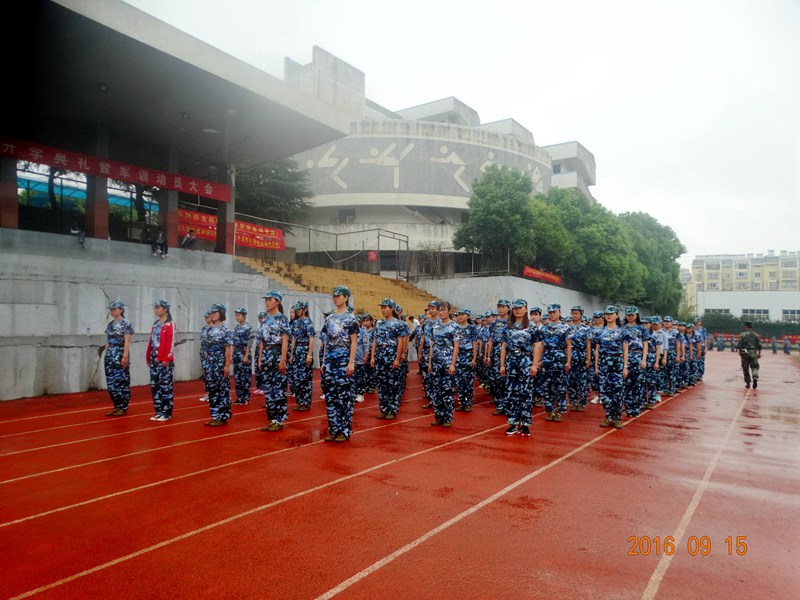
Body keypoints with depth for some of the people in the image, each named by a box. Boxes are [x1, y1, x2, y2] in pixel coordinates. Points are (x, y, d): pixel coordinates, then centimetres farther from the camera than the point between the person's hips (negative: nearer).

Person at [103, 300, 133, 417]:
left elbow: (127, 341, -12)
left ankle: (123, 407, 5)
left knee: (121, 381, -3)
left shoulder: (125, 323, -7)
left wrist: (125, 356, -18)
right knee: (111, 381, 8)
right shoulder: (110, 324, 13)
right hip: (110, 355, 8)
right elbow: (108, 341, 16)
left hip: (120, 354, -7)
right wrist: (106, 354, 13)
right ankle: (116, 406, 17)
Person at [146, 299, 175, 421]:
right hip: (154, 359, 8)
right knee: (155, 386, 10)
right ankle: (159, 412, 18)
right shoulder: (155, 324, 16)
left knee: (166, 386, -3)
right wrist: (148, 357, 14)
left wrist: (166, 358, -18)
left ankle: (167, 413, 3)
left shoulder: (169, 324, -8)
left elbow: (170, 343, -14)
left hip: (164, 360, -8)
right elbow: (151, 342, 17)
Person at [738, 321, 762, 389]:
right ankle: (755, 378, -18)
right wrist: (759, 353, 12)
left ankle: (748, 383, 9)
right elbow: (759, 345, 4)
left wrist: (740, 352, 3)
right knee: (754, 367, 8)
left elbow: (739, 345, -8)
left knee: (745, 369, 6)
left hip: (745, 353, -2)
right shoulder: (756, 335, 5)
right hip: (754, 353, 2)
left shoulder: (742, 334, -4)